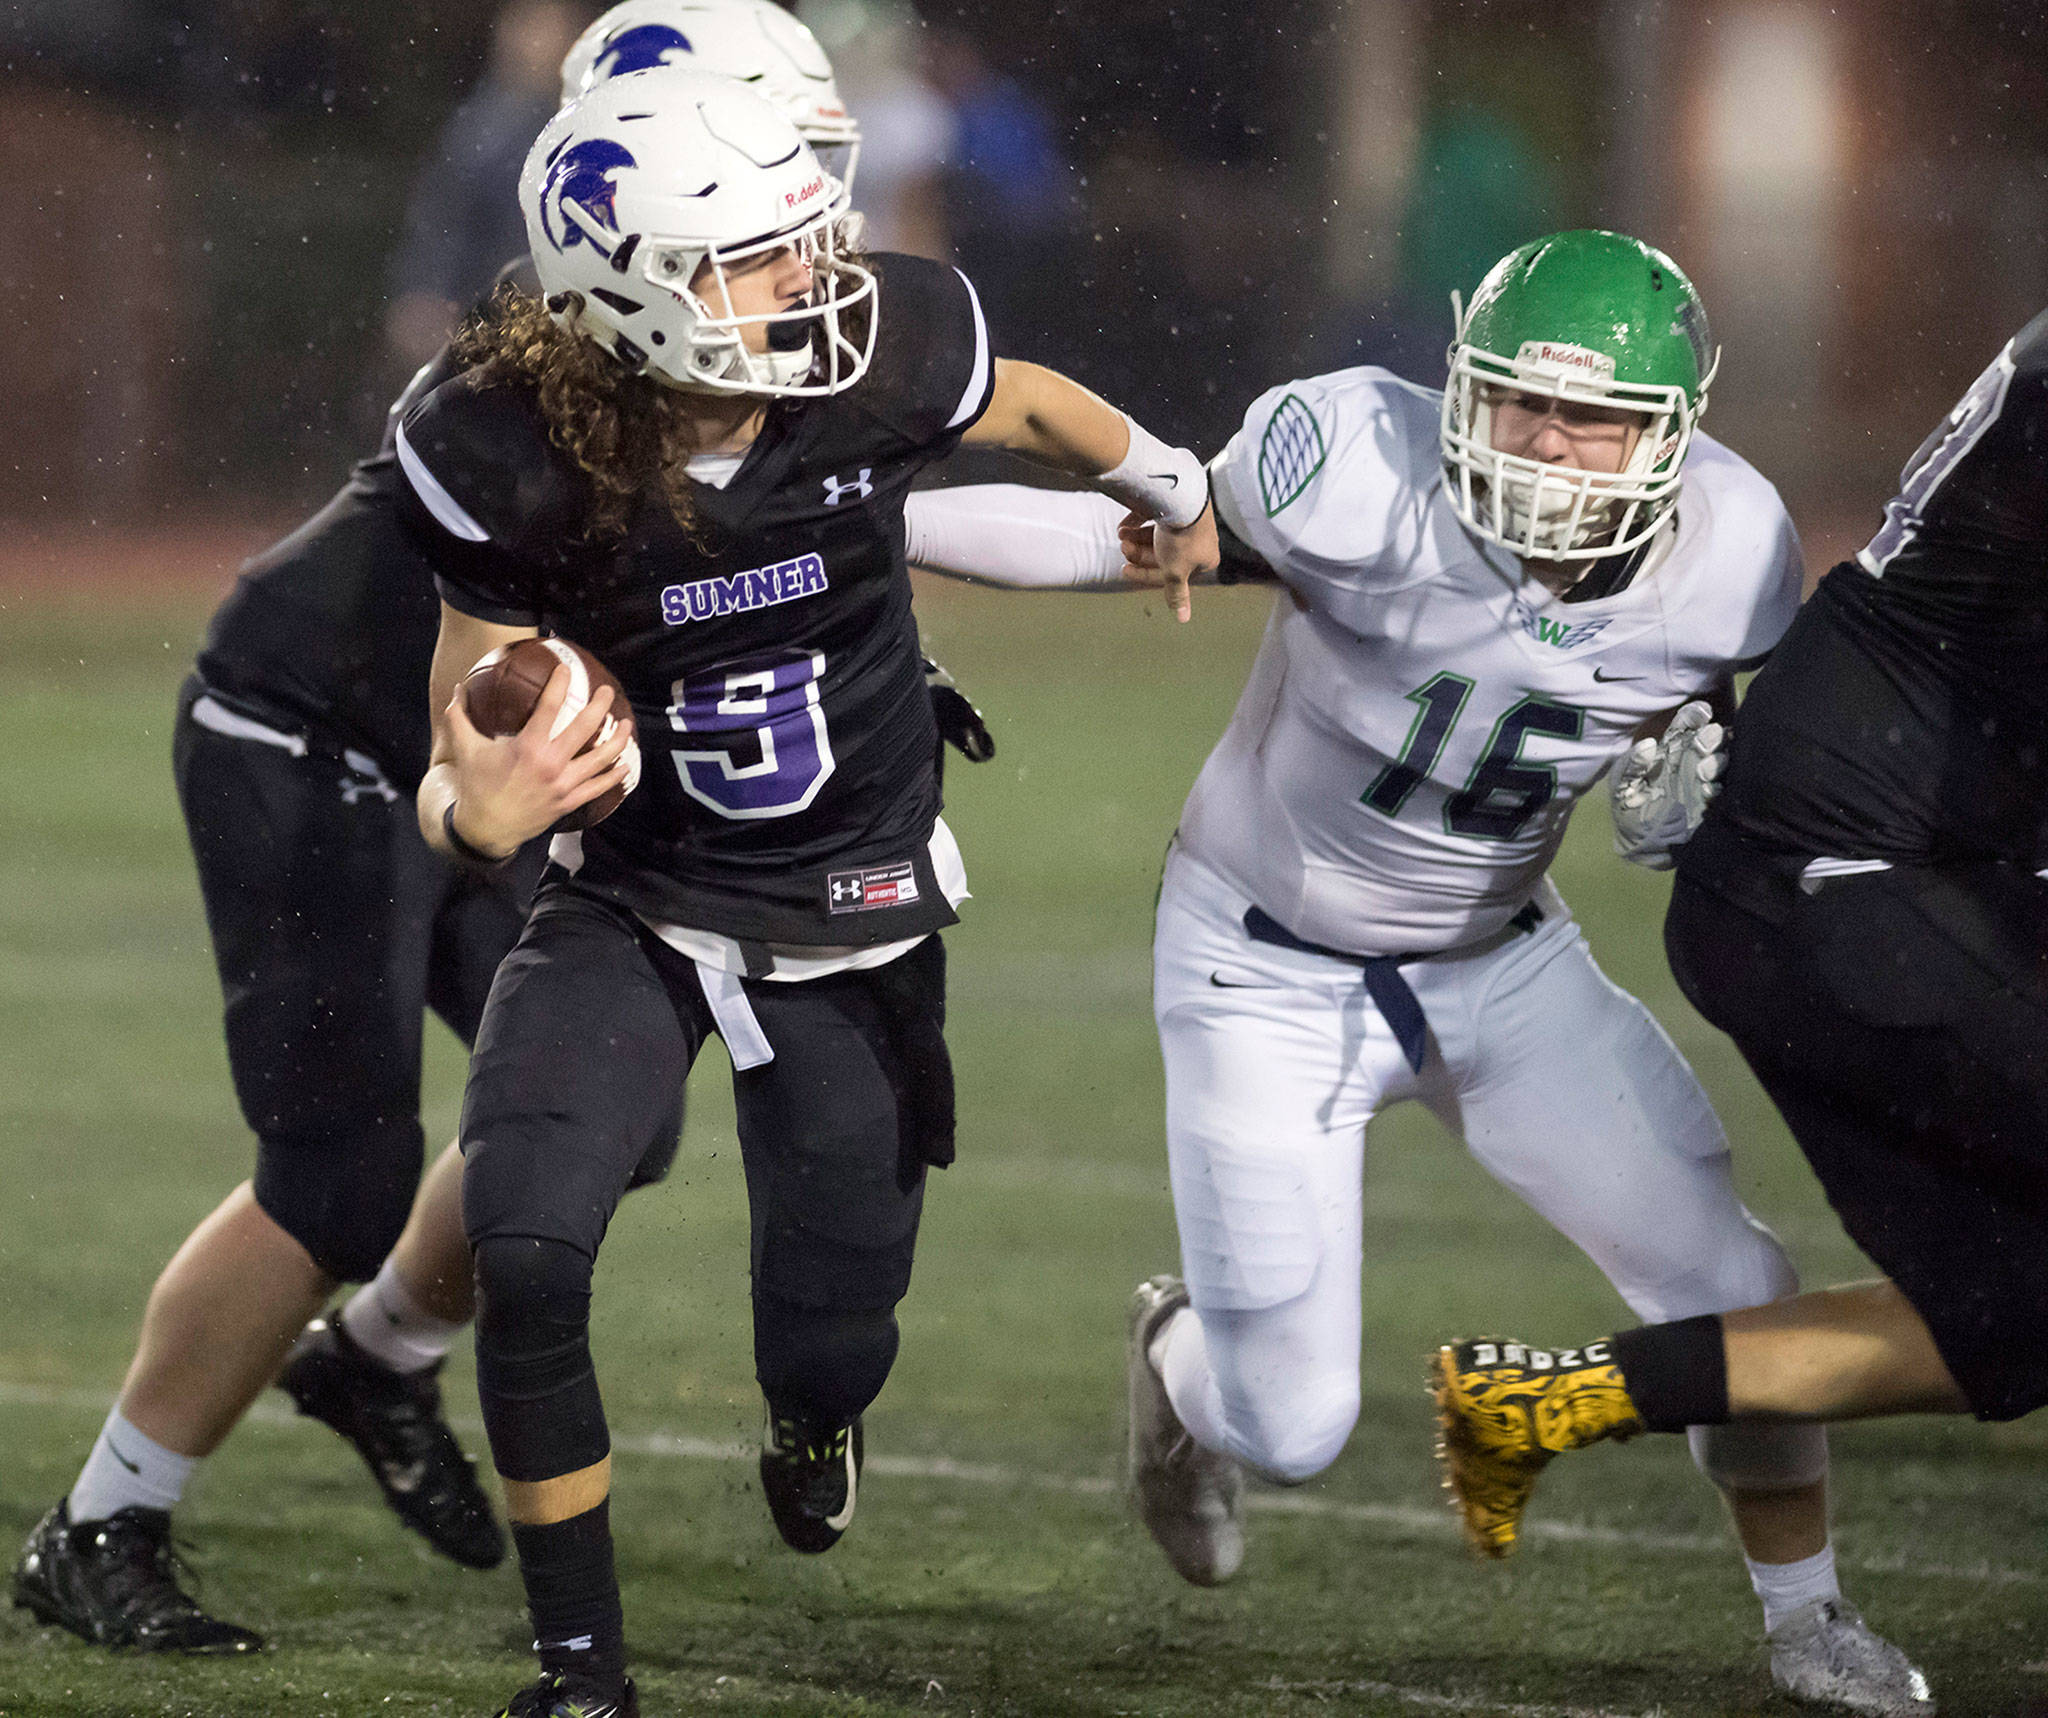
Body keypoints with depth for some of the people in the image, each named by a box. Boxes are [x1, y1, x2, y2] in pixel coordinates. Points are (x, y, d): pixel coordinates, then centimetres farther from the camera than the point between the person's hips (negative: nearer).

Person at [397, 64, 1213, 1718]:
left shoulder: (883, 355, -21)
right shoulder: (518, 462, -24)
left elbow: (1028, 406, 5)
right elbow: (470, 743, -13)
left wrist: (1169, 485, 25)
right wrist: (481, 810, -38)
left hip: (854, 914, 1)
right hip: (630, 907, -1)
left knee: (831, 1354, 7)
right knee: (523, 1255, -24)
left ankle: (811, 1417, 50)